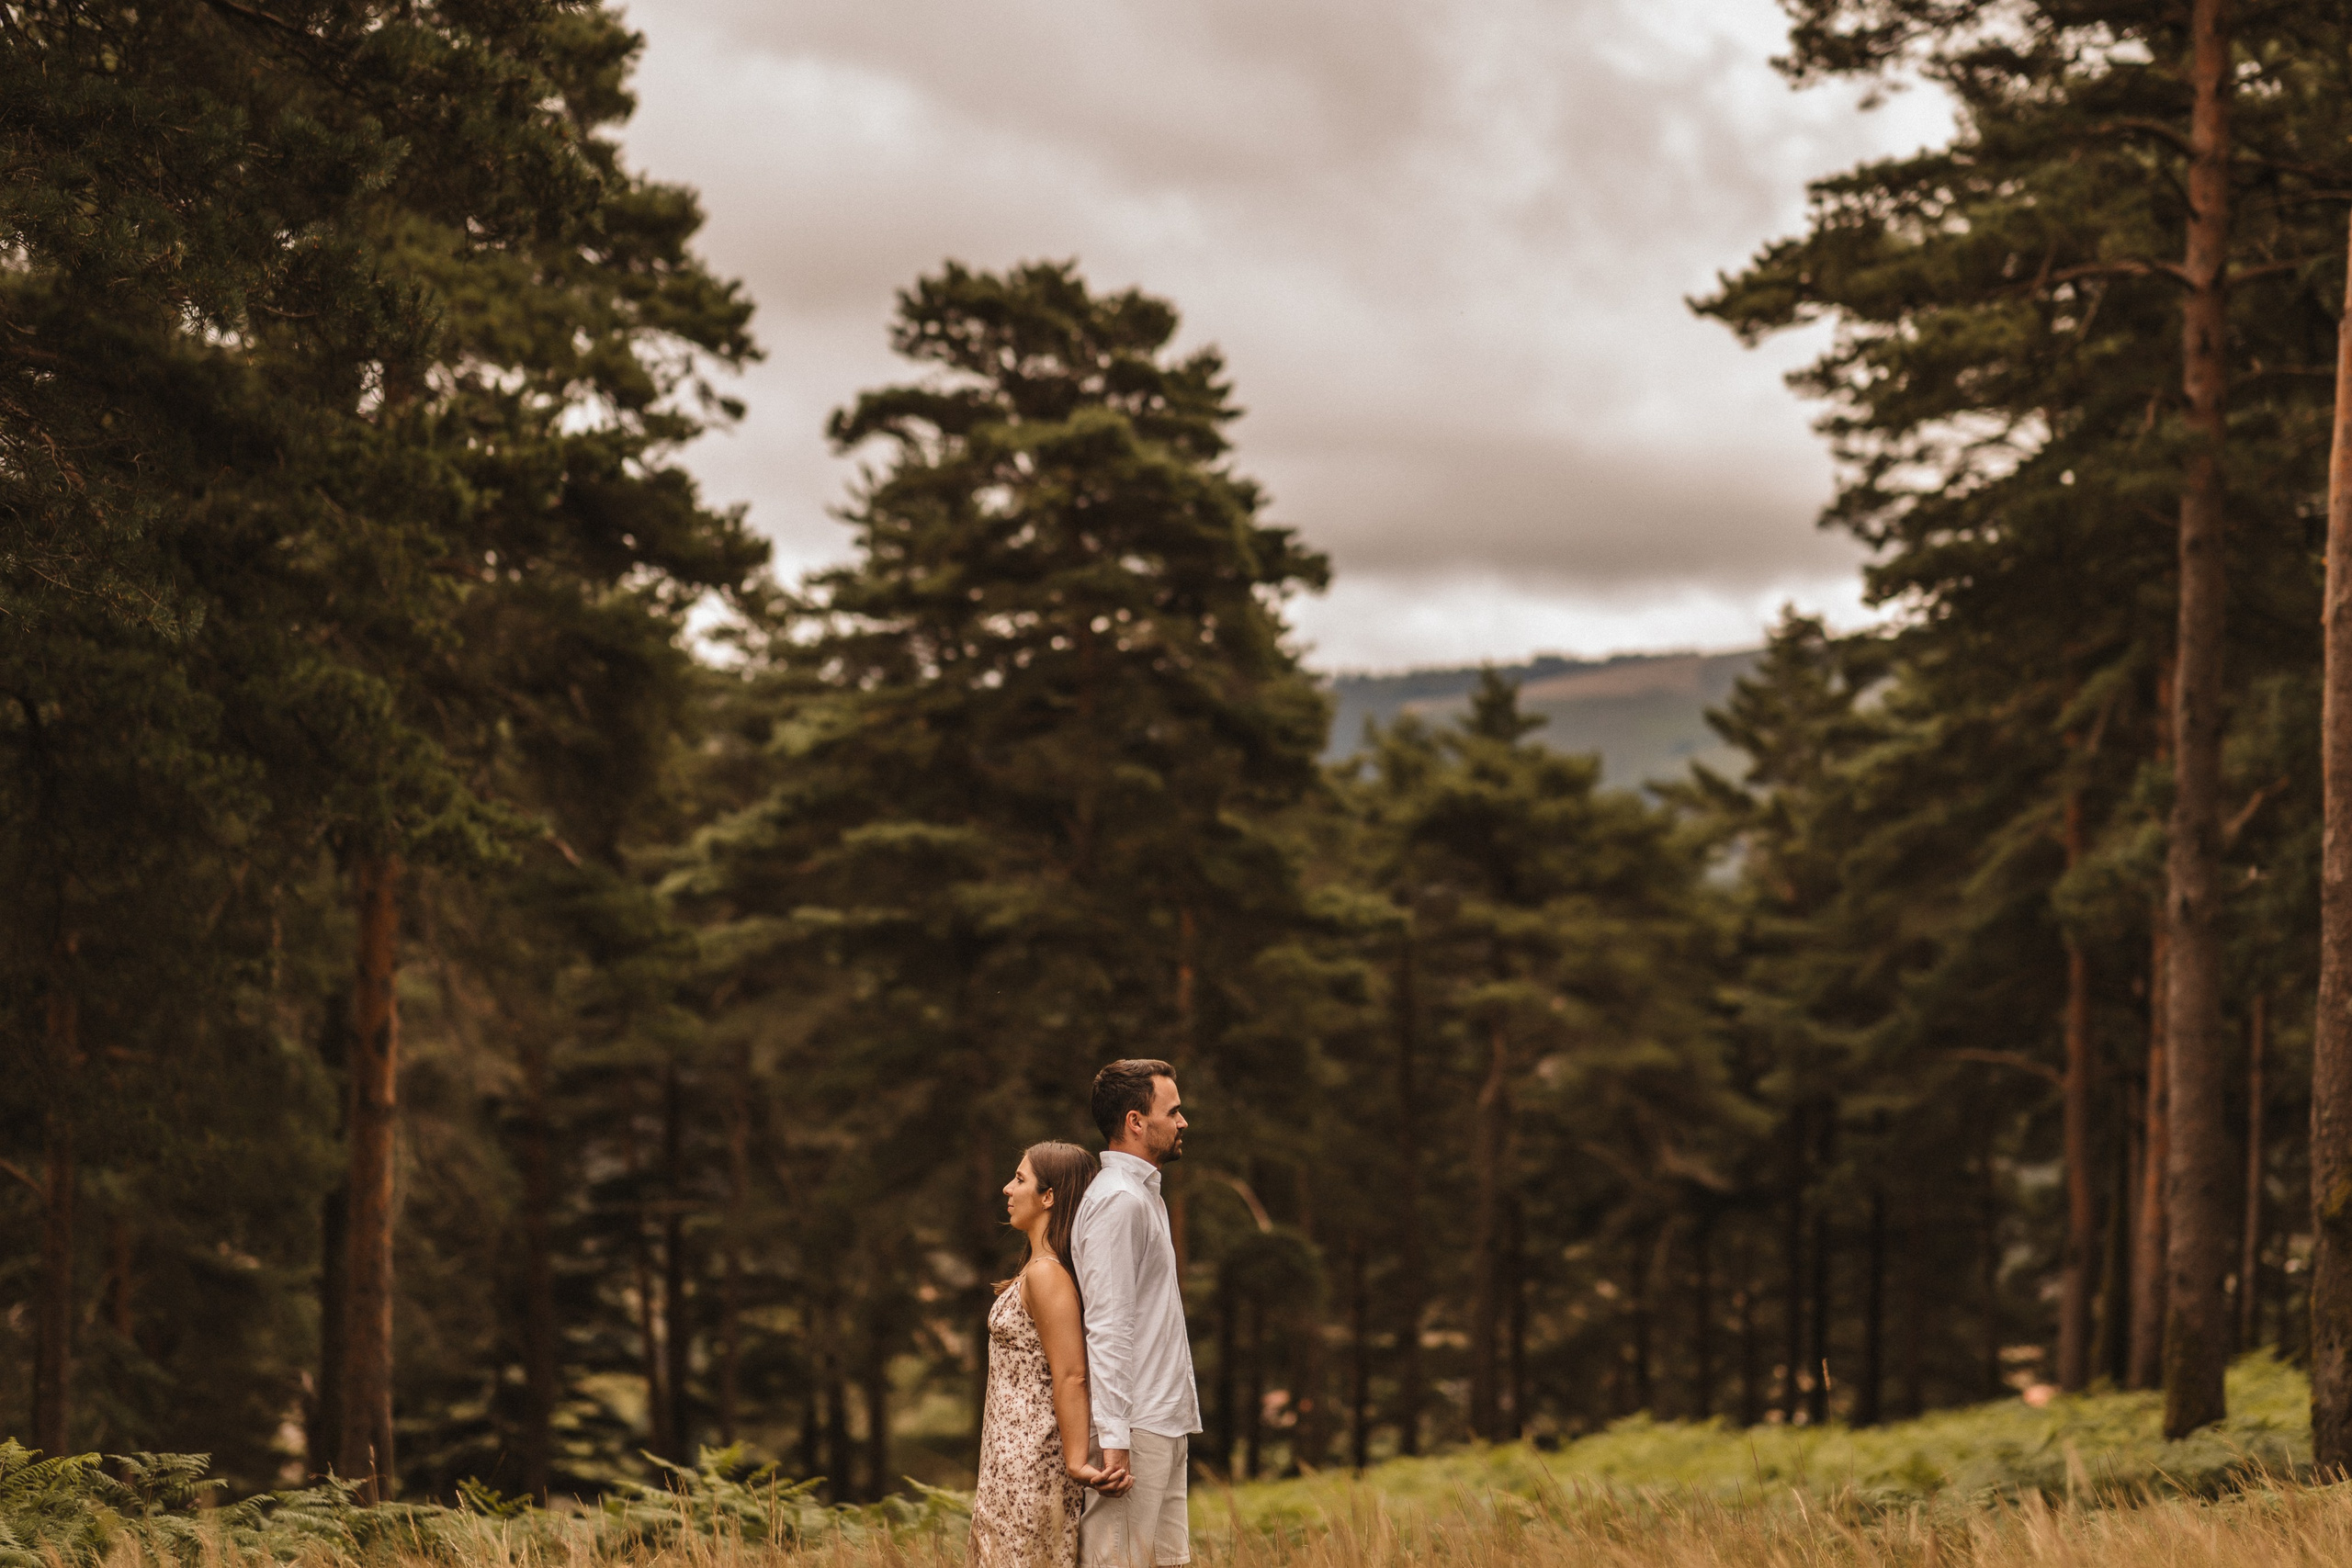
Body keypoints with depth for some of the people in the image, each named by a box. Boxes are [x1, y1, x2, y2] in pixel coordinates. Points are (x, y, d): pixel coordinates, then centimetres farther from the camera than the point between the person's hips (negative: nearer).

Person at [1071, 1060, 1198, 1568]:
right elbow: (1107, 1327, -18)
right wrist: (1113, 1439, -22)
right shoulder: (1118, 1200, -12)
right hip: (1136, 1429, -10)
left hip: (1165, 1423, 10)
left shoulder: (1145, 1195, 19)